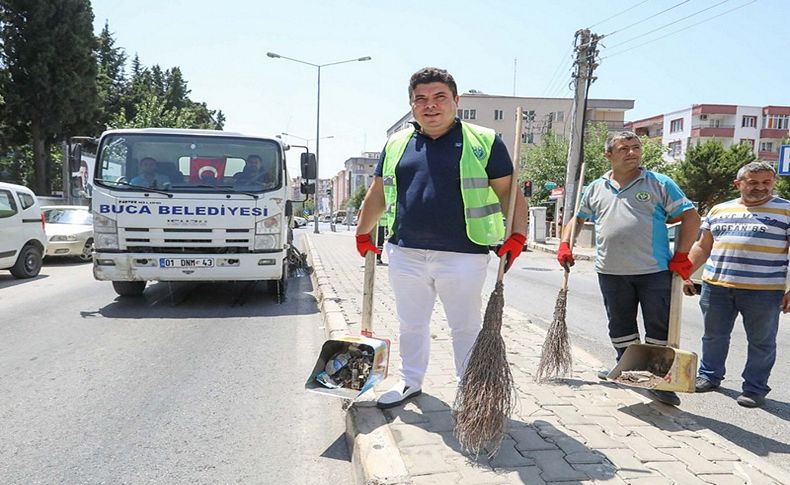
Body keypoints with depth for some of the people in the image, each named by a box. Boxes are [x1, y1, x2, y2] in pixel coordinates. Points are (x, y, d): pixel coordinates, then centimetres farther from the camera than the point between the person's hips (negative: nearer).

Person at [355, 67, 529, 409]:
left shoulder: (484, 142, -1)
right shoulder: (396, 144, 10)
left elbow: (508, 192, -1)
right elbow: (377, 194, 18)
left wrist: (517, 234, -14)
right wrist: (363, 233, 19)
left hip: (463, 256, -3)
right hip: (406, 255, 4)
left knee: (466, 327, 11)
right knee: (411, 324, 18)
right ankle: (410, 381, 38)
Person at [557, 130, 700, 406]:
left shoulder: (659, 184, 1)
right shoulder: (596, 188, 11)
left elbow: (691, 218, 2)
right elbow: (578, 218, 23)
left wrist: (682, 256, -7)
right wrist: (565, 245, 8)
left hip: (655, 271, -3)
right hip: (611, 272, 3)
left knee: (660, 328, 2)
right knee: (620, 327, 15)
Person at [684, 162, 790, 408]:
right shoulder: (719, 210, 11)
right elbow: (702, 247, 15)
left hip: (763, 291, -3)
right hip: (715, 286, 3)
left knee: (761, 342, 7)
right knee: (714, 336, 14)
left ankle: (755, 388, 20)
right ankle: (709, 375, 29)